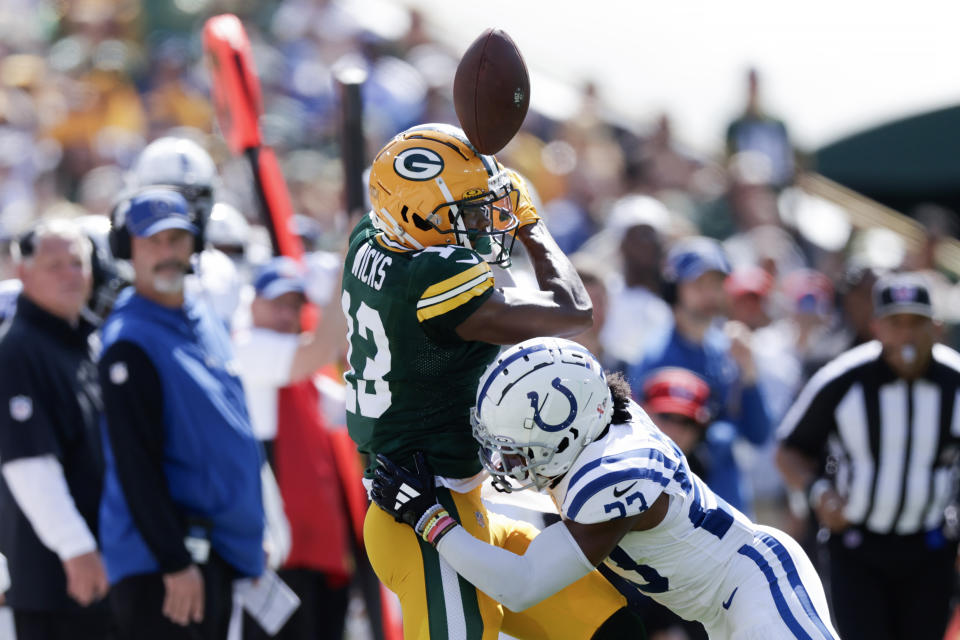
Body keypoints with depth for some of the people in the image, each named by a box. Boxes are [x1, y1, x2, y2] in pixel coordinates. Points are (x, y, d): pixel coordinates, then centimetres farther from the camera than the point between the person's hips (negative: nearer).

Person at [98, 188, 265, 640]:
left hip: (219, 549, 9)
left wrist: (256, 532, 22)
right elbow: (135, 465, -17)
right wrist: (175, 563, -20)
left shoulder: (205, 321, 14)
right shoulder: (129, 343, -13)